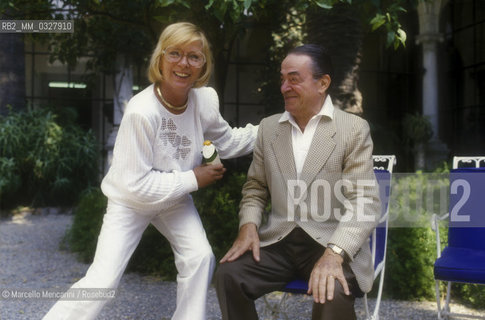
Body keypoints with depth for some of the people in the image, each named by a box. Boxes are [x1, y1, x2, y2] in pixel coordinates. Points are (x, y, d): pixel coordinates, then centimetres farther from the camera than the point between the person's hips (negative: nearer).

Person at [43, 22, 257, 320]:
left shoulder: (205, 100, -15)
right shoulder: (142, 112, -33)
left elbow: (227, 141, 4)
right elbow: (137, 184, -29)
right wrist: (193, 179, -24)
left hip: (175, 198, 5)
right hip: (131, 201, -5)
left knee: (201, 257, -9)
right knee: (103, 279, -11)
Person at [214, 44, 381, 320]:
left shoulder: (354, 129, -4)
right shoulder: (268, 127, 10)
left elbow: (365, 201, -13)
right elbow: (255, 187, 16)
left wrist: (335, 253, -27)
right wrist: (248, 226, -4)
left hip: (333, 242, -4)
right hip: (278, 240, 4)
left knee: (333, 295, -32)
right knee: (228, 274, -18)